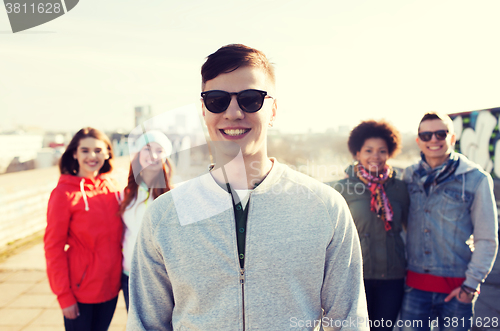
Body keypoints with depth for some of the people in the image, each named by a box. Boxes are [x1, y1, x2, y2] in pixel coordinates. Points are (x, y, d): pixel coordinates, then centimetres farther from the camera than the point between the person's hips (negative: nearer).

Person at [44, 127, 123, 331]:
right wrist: (64, 296, -10)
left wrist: (119, 276, 7)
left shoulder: (110, 188, 3)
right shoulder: (64, 193, -11)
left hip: (111, 286, 5)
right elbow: (53, 247, -10)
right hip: (80, 292, -4)